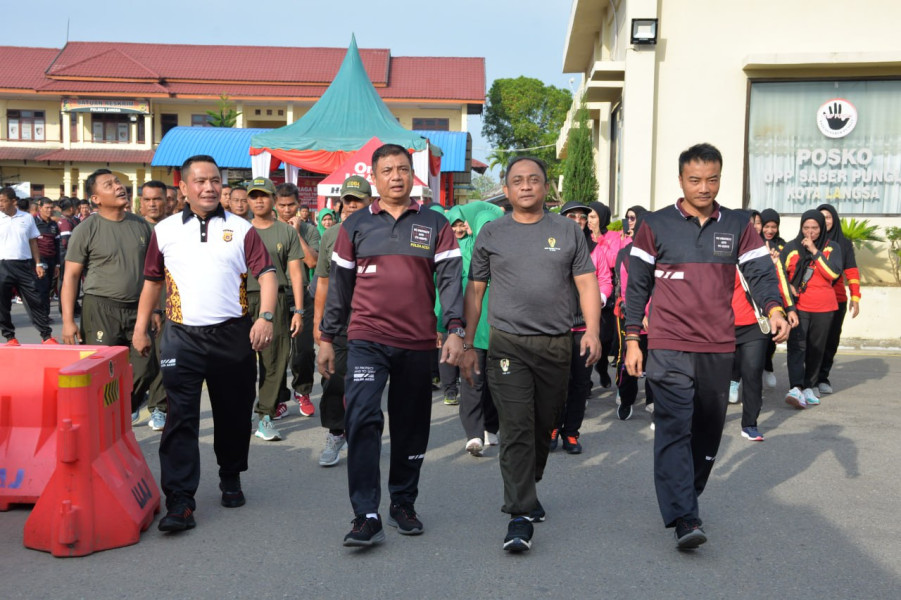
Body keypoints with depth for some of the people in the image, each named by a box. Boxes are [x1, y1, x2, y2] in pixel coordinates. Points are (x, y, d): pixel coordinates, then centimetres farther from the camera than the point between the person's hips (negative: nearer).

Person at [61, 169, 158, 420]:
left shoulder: (141, 225, 8)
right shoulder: (86, 230, -5)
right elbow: (71, 277, -5)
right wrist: (68, 321, -12)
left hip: (137, 309, 5)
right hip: (100, 310, -4)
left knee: (146, 370, 7)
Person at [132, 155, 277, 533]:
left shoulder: (241, 229, 4)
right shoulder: (165, 231, 8)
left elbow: (266, 274, -4)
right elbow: (152, 281, 16)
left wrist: (265, 317, -19)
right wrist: (140, 328, 12)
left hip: (232, 335, 0)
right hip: (182, 335, 0)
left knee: (234, 413, 11)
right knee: (181, 417, -7)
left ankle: (231, 479, 33)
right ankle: (180, 502, -5)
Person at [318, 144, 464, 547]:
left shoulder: (435, 225, 6)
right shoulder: (356, 225, 7)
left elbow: (450, 278, 0)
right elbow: (339, 283, 11)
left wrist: (455, 330, -12)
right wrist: (326, 337, 10)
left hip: (417, 344, 1)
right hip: (367, 340, -1)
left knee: (411, 427, 10)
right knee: (362, 419, -16)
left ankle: (403, 504, 26)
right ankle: (366, 516, -11)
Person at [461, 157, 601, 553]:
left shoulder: (568, 231, 9)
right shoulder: (491, 234, 7)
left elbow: (587, 283, 6)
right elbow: (474, 291, 9)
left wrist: (592, 331, -7)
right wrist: (467, 345, 5)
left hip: (556, 345, 2)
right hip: (508, 344, -2)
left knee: (544, 427, 13)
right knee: (516, 429, -9)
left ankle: (526, 490, 34)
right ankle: (521, 515, -6)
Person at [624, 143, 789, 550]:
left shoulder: (738, 227, 9)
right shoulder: (655, 226, 2)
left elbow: (760, 273, 3)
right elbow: (637, 286, 5)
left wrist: (774, 309, -18)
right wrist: (632, 339, 1)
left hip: (719, 348, 4)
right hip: (669, 348, -3)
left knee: (708, 432, 11)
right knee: (674, 428, -13)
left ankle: (686, 498, 30)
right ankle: (684, 519, -15)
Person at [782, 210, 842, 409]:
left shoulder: (832, 247, 4)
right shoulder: (791, 247, 4)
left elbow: (834, 273, -11)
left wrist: (815, 251, -14)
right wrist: (788, 287, -3)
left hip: (823, 307, 1)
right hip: (797, 305, -1)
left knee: (816, 349, 8)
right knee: (797, 346, -15)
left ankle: (809, 386, 21)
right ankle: (796, 388, -25)